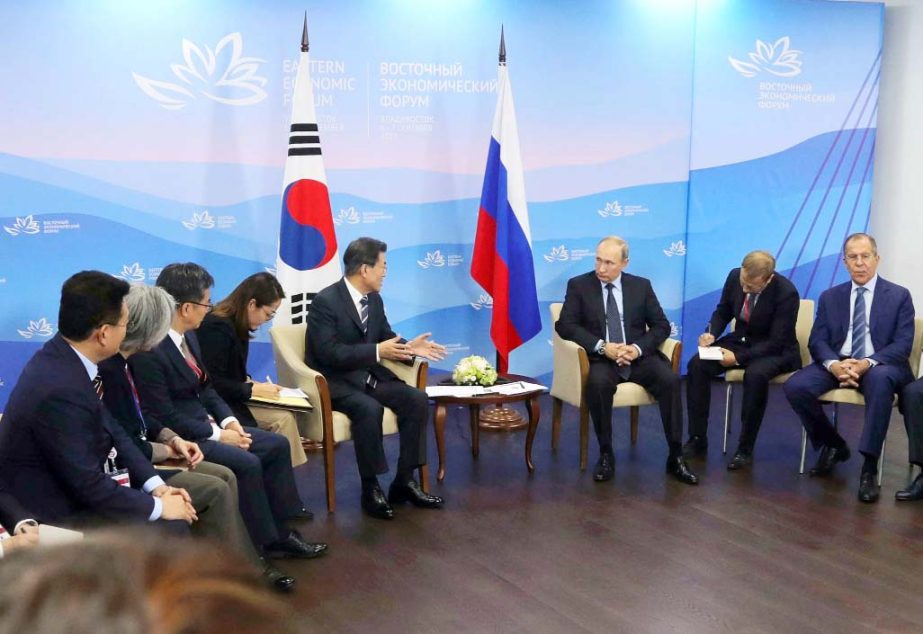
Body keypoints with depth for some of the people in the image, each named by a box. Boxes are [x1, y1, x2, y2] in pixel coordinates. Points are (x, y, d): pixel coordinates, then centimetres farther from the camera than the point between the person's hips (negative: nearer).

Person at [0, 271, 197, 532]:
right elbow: (89, 487, -25)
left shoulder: (64, 359, -2)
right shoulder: (60, 390, -30)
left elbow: (110, 431, 7)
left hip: (75, 486, 9)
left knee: (179, 510, 9)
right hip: (55, 512, -9)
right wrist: (159, 506, -13)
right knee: (171, 527, -13)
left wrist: (156, 485, -1)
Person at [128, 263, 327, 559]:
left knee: (277, 444, 2)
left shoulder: (188, 336, 4)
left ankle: (281, 524, 8)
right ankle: (270, 540, -7)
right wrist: (217, 435, -18)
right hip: (177, 436, -10)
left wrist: (228, 420, -3)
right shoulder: (149, 351, -23)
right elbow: (164, 417, -23)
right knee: (247, 463, -25)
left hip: (205, 421, 10)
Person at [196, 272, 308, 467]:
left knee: (285, 418, -9)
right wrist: (252, 389, -15)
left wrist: (248, 381, 0)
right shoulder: (216, 327, -18)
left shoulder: (236, 325, 9)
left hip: (230, 399, 9)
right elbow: (213, 384, -20)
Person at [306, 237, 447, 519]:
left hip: (369, 375, 8)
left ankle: (404, 480, -6)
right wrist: (377, 352, -29)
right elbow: (329, 353, -25)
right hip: (335, 380, -7)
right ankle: (370, 488, -19)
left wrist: (409, 347, -5)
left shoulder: (374, 299, 7)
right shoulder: (325, 301, -17)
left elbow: (386, 338, 17)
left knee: (417, 398, -13)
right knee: (369, 409, -35)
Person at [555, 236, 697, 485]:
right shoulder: (578, 285, 2)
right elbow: (565, 325, -7)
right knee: (598, 382, -36)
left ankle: (675, 457, -17)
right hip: (601, 359, -2)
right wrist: (602, 346, -19)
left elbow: (661, 325, 6)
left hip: (638, 357, 2)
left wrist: (638, 348, -13)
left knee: (670, 379, -26)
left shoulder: (641, 286, 9)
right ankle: (606, 454, -19)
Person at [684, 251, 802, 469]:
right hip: (740, 340, 5)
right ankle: (698, 439, -9)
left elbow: (776, 342, -22)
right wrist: (711, 333, -14)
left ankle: (745, 448, -22)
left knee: (755, 374, -37)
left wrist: (739, 357, -30)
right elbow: (723, 311, 7)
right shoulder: (734, 276, -10)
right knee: (696, 365, -19)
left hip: (775, 351, -5)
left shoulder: (787, 293, -25)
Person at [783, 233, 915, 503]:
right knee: (795, 387, -25)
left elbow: (903, 345, -4)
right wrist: (834, 365, -19)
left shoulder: (899, 296, 5)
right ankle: (834, 445, 2)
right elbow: (817, 341, 4)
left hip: (880, 366, -3)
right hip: (837, 363, 3)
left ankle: (869, 468, -36)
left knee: (880, 380, -40)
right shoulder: (830, 297, 12)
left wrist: (867, 363, -23)